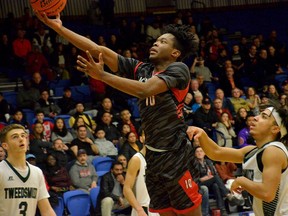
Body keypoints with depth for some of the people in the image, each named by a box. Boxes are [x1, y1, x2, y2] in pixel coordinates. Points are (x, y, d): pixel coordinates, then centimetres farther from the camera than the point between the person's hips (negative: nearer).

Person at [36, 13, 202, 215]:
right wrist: (59, 27, -1)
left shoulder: (179, 69, -8)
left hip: (175, 154, -7)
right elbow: (99, 50, 5)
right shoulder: (141, 68, 10)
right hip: (153, 154, 7)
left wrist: (101, 75, -25)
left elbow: (145, 89, -24)